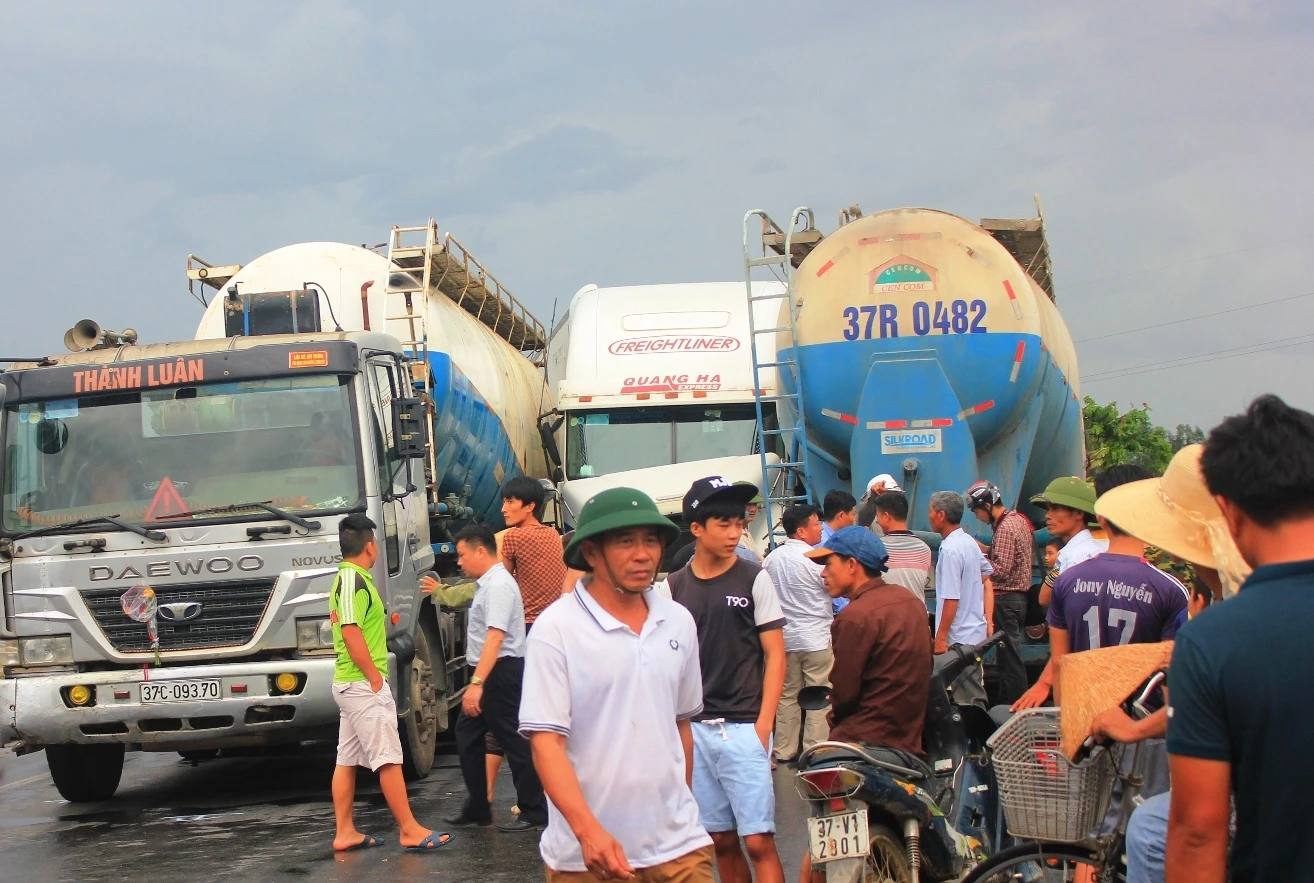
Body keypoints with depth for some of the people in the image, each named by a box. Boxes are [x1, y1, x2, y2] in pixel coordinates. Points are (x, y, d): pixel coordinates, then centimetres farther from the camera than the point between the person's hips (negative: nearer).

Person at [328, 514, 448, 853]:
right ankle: (410, 830, -6)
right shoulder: (353, 580, -15)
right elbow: (351, 632, -22)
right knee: (389, 759, -8)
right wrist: (375, 677, -18)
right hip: (363, 684, -10)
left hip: (349, 684, 10)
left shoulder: (350, 578, 17)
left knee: (347, 760, 10)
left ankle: (345, 832, 13)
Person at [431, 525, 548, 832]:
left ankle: (534, 812, 2)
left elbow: (495, 638, -28)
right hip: (489, 673, 11)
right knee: (467, 735, 14)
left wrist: (477, 683, -32)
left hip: (502, 671, -11)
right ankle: (477, 808, 20)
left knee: (513, 742, -5)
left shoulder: (498, 586, -18)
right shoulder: (487, 584, 14)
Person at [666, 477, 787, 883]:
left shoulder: (755, 579, -1)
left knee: (758, 841, -8)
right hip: (694, 729, 3)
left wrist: (763, 726, -9)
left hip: (743, 727, -3)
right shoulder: (673, 587, 6)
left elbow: (775, 655, -1)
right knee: (721, 841, 8)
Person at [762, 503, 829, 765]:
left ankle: (784, 750, 19)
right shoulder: (815, 558, -16)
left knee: (787, 695, 14)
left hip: (784, 638, 6)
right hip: (816, 638, -6)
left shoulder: (771, 558, 4)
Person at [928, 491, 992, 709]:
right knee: (975, 696, 15)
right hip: (976, 632, 9)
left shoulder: (950, 550, -18)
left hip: (960, 637, -9)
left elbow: (951, 600, -21)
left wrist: (940, 638, -17)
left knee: (966, 700, -5)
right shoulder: (969, 542, 9)